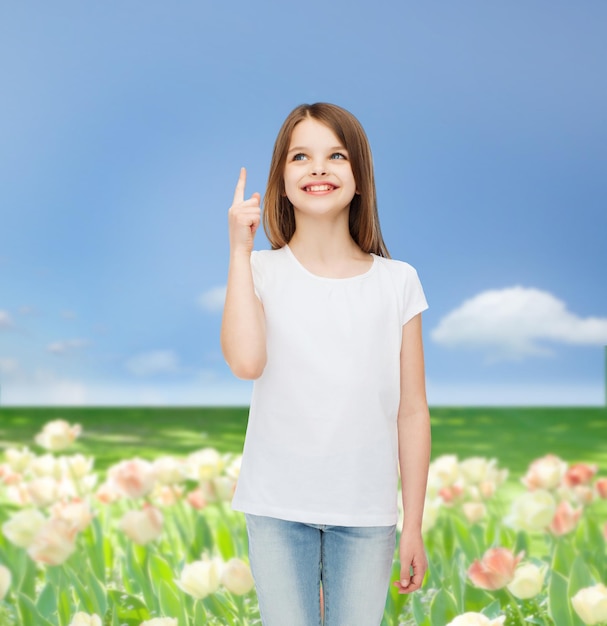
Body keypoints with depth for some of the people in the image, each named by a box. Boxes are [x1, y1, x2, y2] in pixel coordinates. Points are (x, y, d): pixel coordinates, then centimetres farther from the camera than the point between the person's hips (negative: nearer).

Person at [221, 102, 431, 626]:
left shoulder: (397, 282, 1)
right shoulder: (262, 272, 0)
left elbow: (412, 412, 2)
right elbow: (246, 361, -21)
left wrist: (413, 525, 1)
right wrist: (240, 248, -14)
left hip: (366, 512, 1)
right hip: (278, 508, 0)